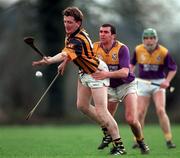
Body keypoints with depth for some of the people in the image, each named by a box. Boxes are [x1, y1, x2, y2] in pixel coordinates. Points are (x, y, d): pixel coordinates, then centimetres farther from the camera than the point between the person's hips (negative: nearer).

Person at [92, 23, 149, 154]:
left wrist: (107, 74, -44)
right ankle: (108, 136, 35)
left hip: (127, 85, -4)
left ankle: (141, 143, 11)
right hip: (110, 88, 4)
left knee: (131, 119, -16)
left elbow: (125, 72, -30)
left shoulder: (122, 48, -21)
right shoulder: (95, 47, -7)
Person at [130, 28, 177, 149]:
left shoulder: (163, 52, -10)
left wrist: (167, 81, -14)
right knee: (140, 113, -1)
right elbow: (133, 63, 17)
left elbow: (173, 68, 0)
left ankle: (169, 140, -8)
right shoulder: (138, 50, -3)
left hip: (158, 83, -2)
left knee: (161, 110, -16)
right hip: (143, 83, 2)